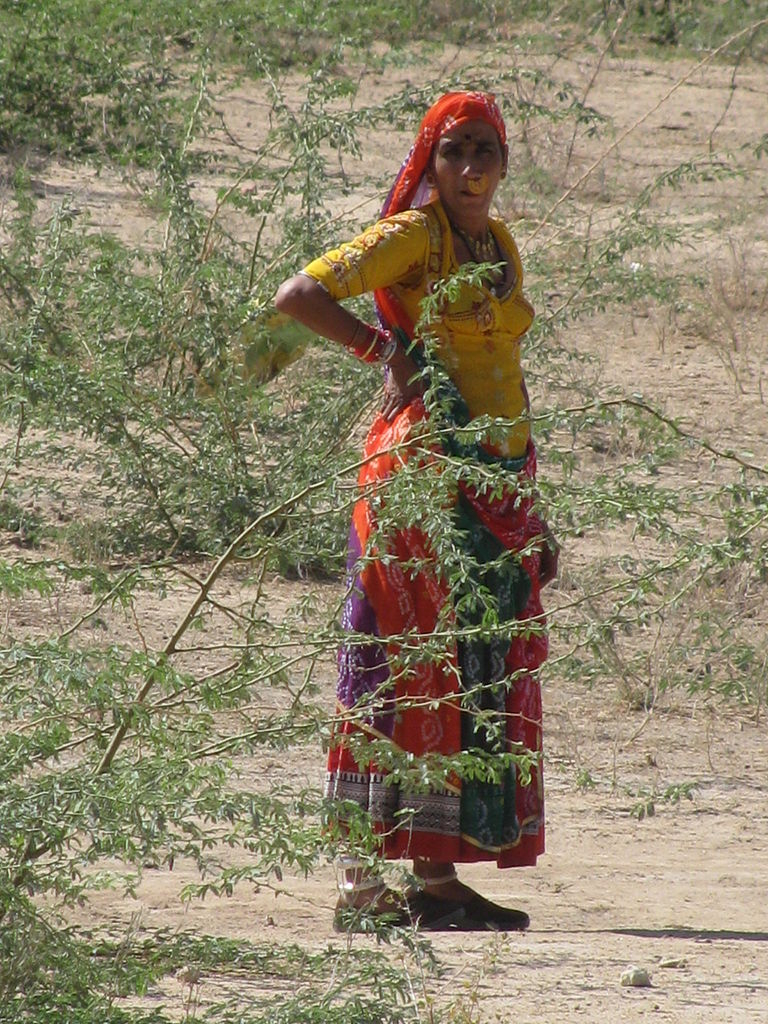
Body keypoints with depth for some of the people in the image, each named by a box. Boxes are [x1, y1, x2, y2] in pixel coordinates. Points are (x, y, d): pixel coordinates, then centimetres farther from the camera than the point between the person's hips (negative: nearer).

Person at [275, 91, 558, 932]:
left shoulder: (500, 247, 17)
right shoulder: (411, 237, -6)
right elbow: (297, 296, -16)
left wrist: (533, 511, 21)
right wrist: (391, 351, -13)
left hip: (498, 482, 8)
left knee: (485, 678, 6)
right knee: (413, 670, -9)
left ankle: (441, 874, 9)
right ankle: (363, 879, -8)